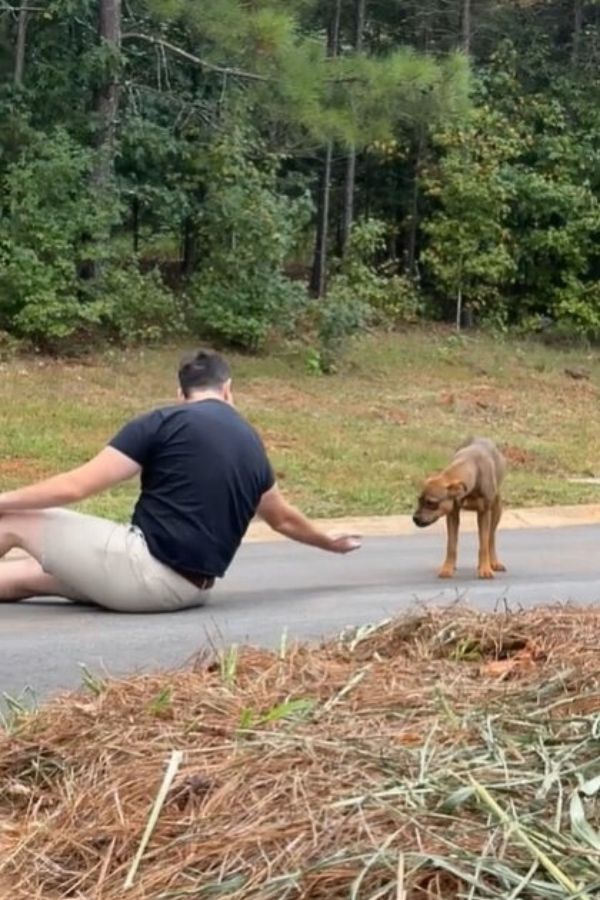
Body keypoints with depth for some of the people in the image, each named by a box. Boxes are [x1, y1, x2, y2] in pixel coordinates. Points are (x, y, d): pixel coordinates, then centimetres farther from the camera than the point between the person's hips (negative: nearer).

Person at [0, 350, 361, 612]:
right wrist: (330, 542, 50)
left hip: (148, 574, -7)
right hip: (189, 589, 7)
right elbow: (283, 518, 30)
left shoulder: (163, 423, -6)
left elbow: (75, 487, -9)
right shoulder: (252, 444, 13)